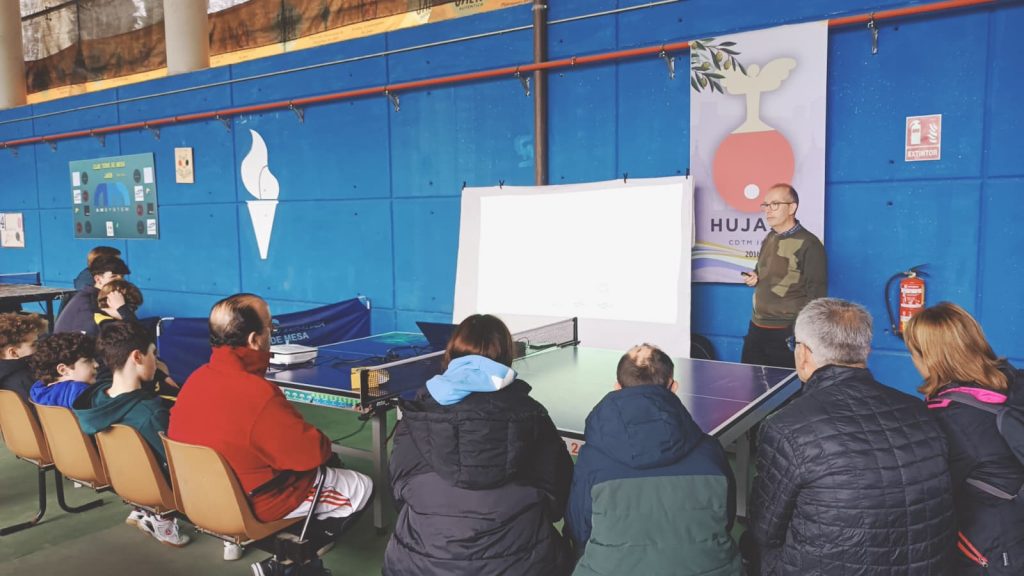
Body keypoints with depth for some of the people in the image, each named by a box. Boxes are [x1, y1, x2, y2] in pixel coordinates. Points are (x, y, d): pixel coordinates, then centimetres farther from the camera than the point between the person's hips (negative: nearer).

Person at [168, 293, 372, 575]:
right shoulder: (259, 394, -32)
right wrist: (324, 445, 1)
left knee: (327, 469, 25)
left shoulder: (196, 378, -6)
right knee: (362, 487, 6)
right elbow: (312, 453, -23)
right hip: (255, 503, -8)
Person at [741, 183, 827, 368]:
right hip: (757, 327, 8)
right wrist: (755, 278, 4)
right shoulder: (769, 239, 12)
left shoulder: (809, 244, -14)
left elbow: (816, 293, -16)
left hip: (787, 332, -8)